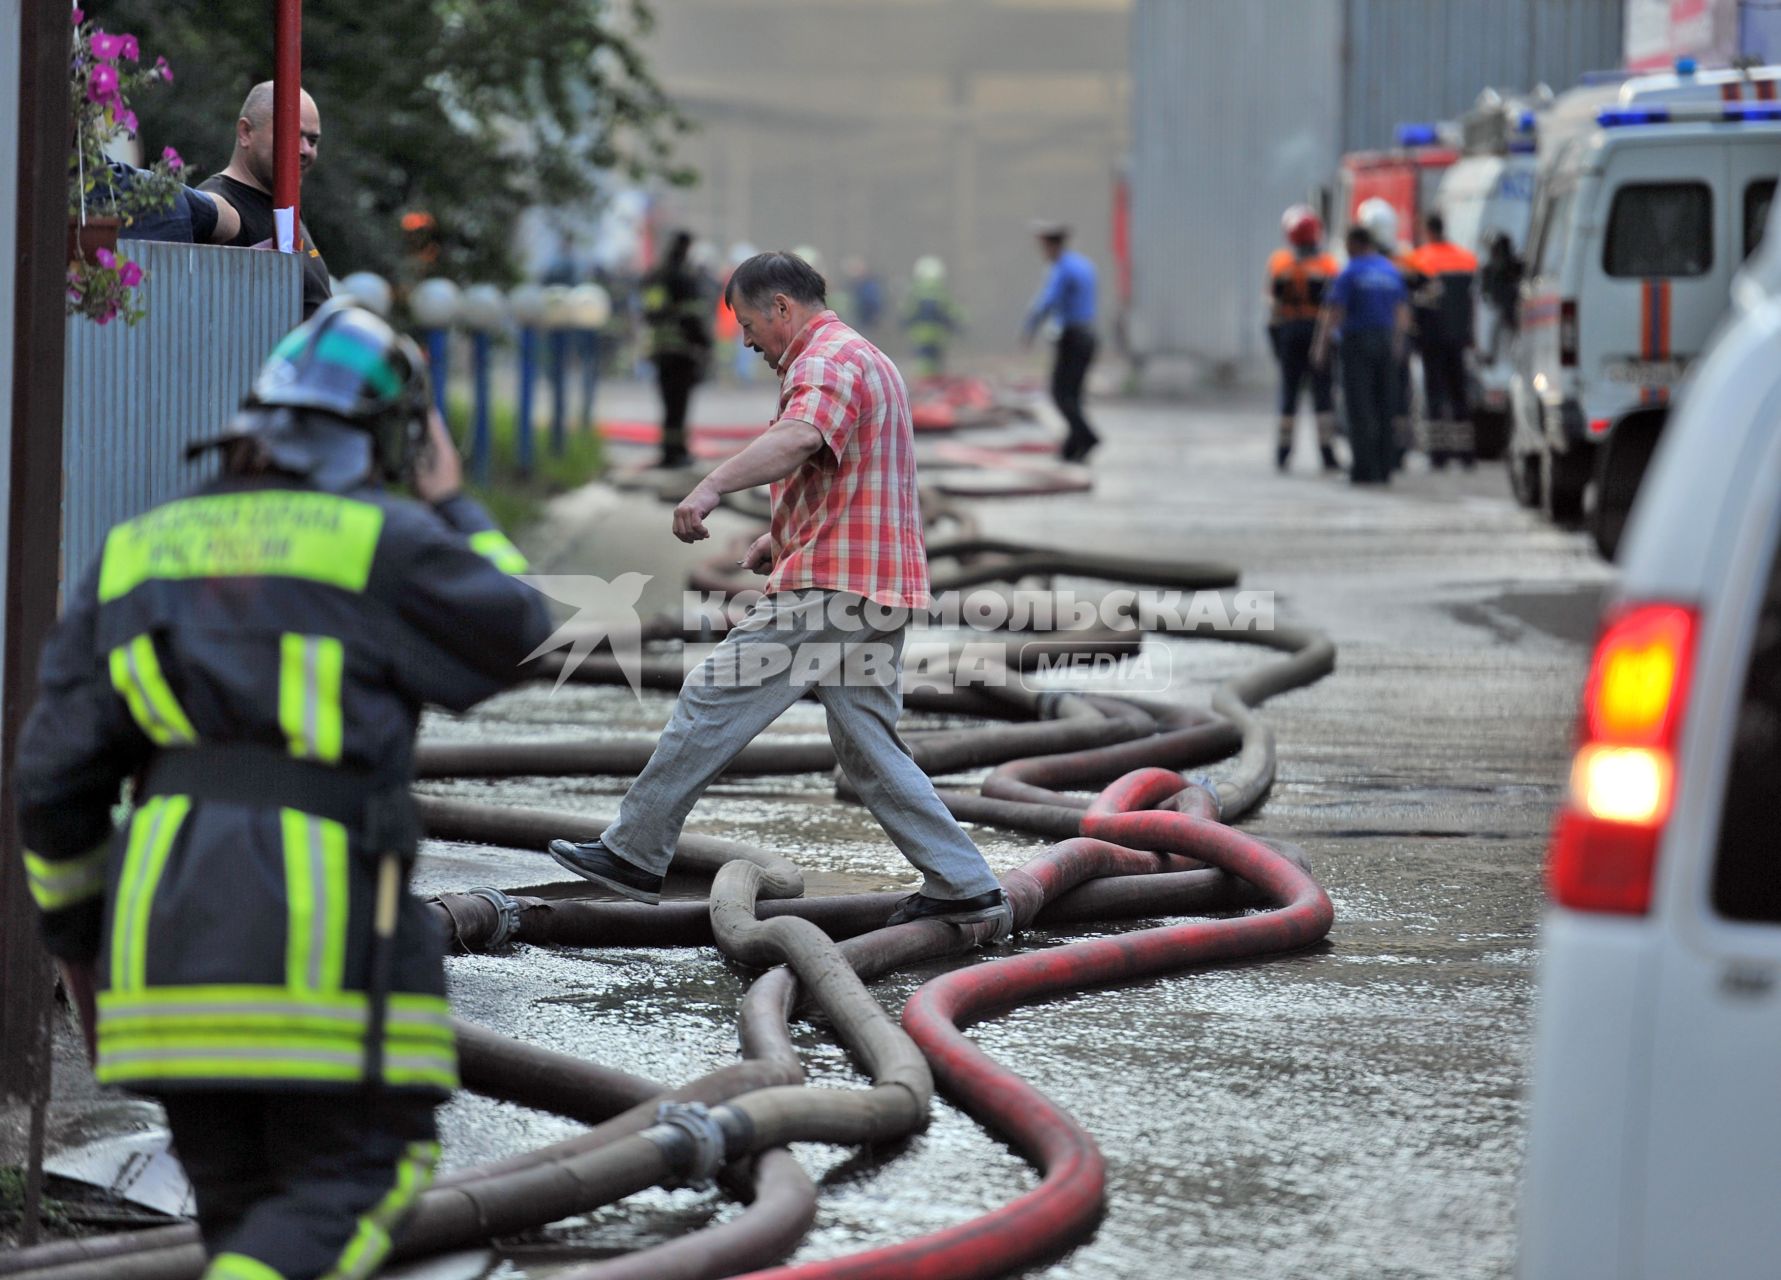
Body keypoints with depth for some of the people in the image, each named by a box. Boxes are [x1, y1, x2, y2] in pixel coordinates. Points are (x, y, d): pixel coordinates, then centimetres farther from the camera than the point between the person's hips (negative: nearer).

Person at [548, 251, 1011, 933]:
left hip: (830, 585, -10)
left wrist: (712, 486, -46)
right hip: (881, 588, 10)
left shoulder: (828, 360, -10)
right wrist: (783, 535, 23)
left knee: (713, 702, -5)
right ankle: (966, 885, 6)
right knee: (870, 748, 11)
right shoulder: (869, 360, 25)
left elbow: (797, 439, -33)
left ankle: (634, 855, -2)